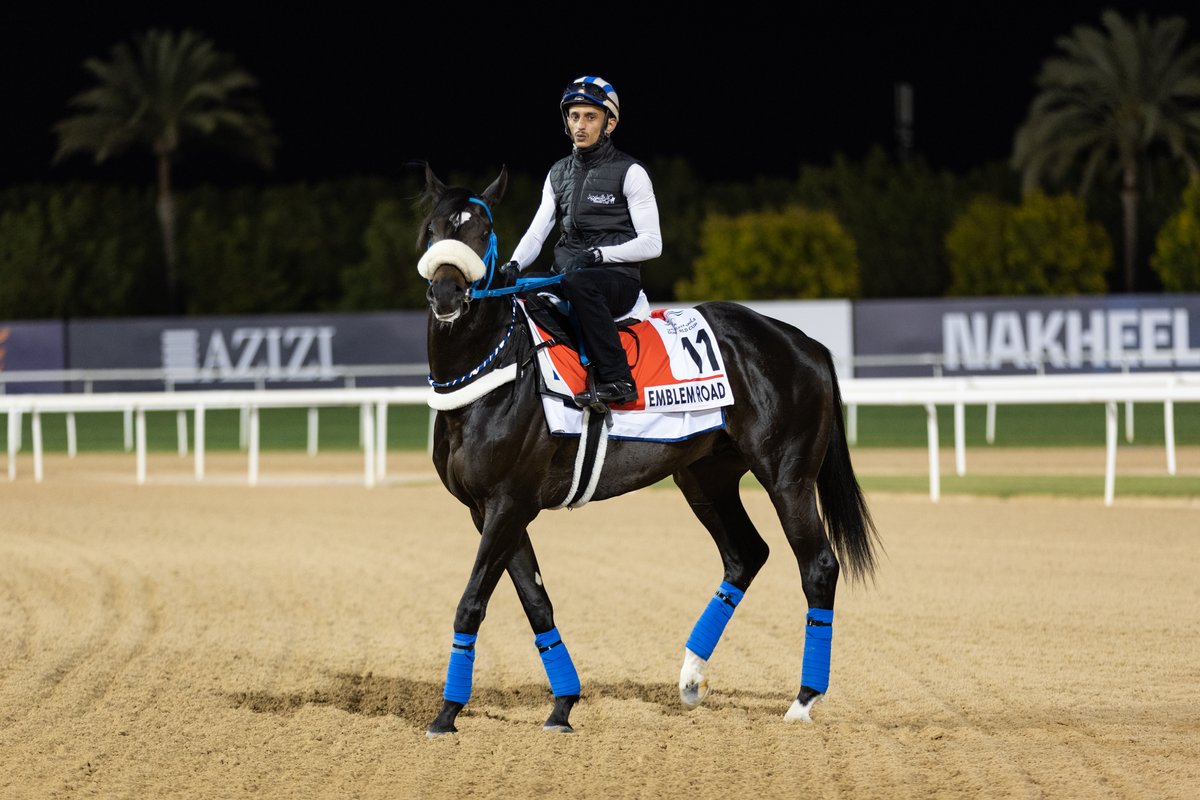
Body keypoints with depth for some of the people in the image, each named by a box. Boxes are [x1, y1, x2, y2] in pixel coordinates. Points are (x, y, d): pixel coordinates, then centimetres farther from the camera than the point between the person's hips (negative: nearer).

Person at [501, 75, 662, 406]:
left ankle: (616, 379, -39)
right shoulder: (558, 174, 17)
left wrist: (597, 255, -19)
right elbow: (536, 233, 12)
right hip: (566, 278, 6)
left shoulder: (629, 173, -1)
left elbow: (651, 243, -8)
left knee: (578, 284, -40)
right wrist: (514, 265, -9)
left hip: (618, 280, -6)